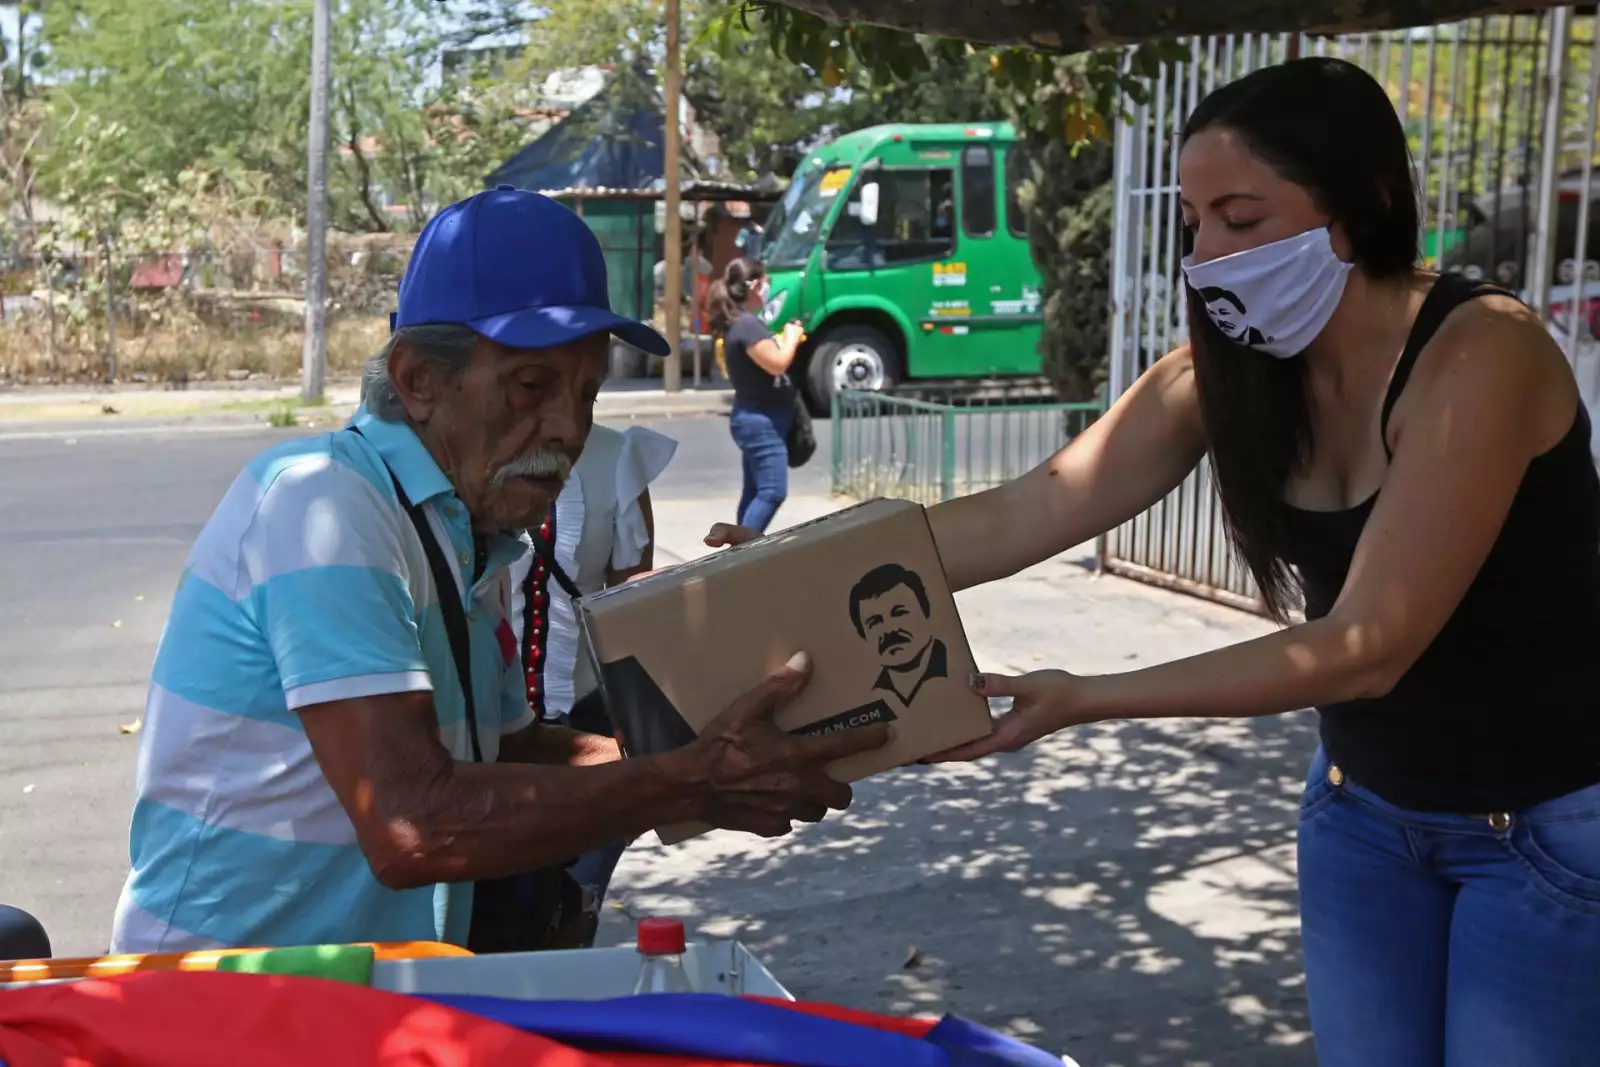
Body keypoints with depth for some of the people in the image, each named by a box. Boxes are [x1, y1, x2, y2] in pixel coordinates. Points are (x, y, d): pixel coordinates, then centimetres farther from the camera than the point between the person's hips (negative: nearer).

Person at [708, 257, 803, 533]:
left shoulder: (738, 323, 11)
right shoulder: (748, 324, -20)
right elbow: (777, 364, -24)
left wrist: (786, 339, 10)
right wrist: (792, 338, -8)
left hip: (757, 419, 11)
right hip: (762, 421, -11)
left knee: (754, 492, 12)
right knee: (772, 492, -14)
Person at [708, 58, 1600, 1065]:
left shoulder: (1480, 352, -26)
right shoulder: (1223, 372, -7)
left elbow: (1369, 645, -30)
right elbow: (1024, 516, -12)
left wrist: (1084, 700, -34)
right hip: (1366, 807, 5)